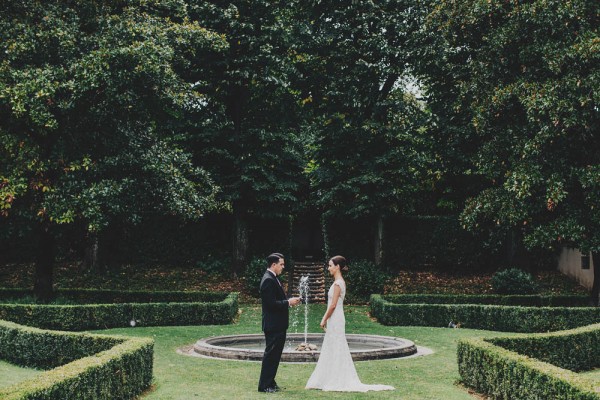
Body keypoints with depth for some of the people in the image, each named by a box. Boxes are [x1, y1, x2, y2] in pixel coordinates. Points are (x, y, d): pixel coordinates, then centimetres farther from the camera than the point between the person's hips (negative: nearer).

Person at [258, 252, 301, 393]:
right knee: (270, 354, -3)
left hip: (278, 325, 10)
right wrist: (288, 302, -15)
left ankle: (270, 383, 23)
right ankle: (264, 385, 4)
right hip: (273, 325, -10)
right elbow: (271, 304, -23)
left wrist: (289, 301, 7)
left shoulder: (273, 279, 14)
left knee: (274, 355, 15)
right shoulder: (268, 280, -18)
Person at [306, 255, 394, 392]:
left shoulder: (338, 283, -16)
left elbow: (333, 305, -18)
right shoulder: (340, 282, 13)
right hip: (335, 319, 10)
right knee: (333, 350, 13)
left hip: (335, 320, -10)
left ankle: (337, 381, 2)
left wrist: (324, 319, -10)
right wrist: (326, 318, 17)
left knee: (335, 349, -4)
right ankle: (333, 380, 18)